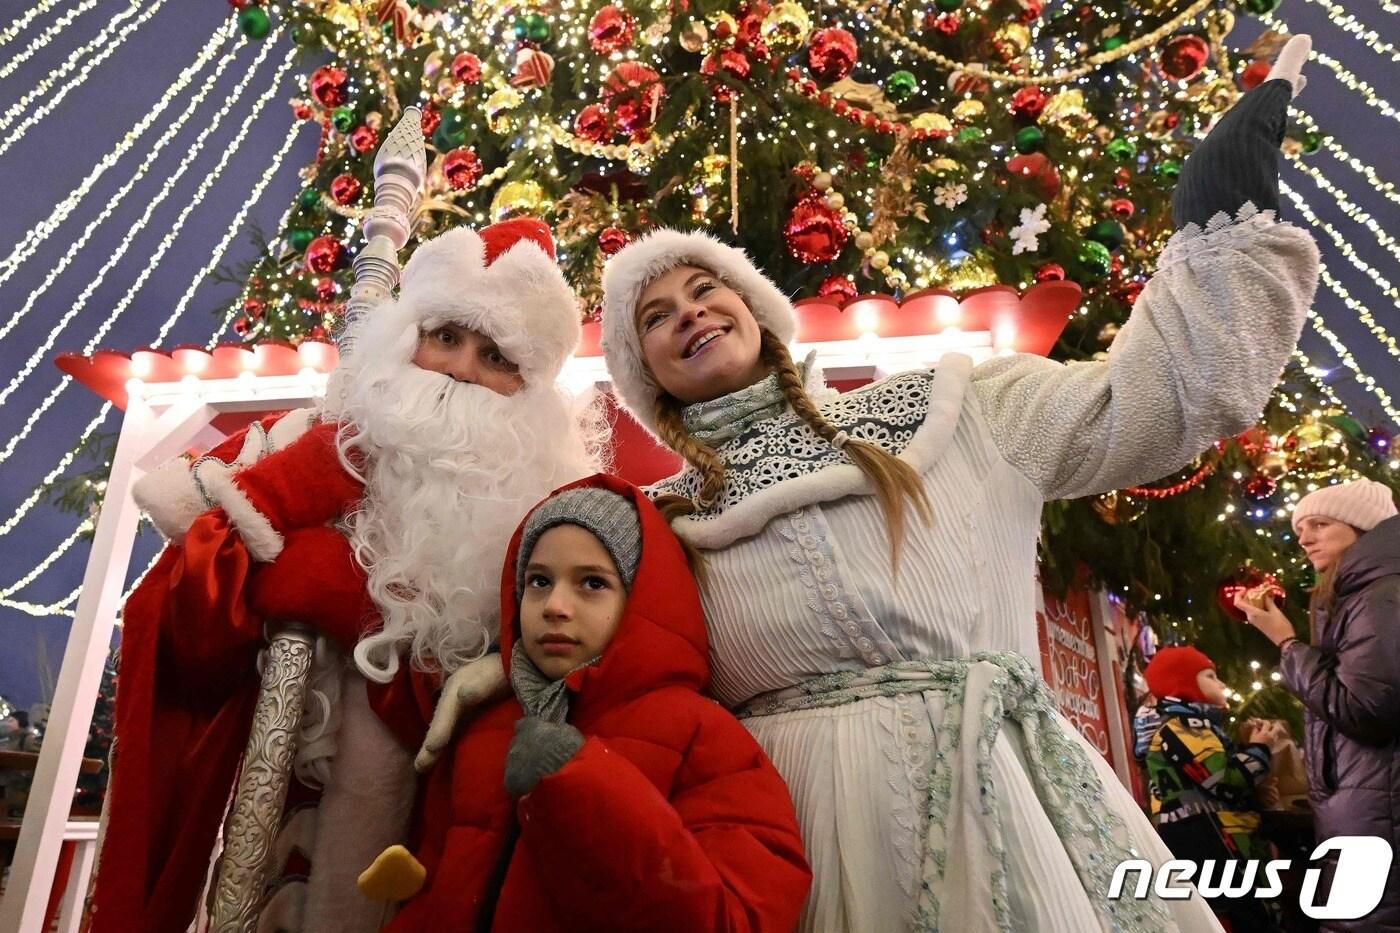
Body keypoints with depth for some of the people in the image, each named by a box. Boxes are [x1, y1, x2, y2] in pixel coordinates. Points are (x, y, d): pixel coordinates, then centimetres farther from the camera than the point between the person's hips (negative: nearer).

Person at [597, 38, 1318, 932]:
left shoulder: (930, 410, 9)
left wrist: (1223, 220, 2)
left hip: (994, 790, 1)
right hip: (806, 814, 0)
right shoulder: (660, 525, 8)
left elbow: (1140, 406, 6)